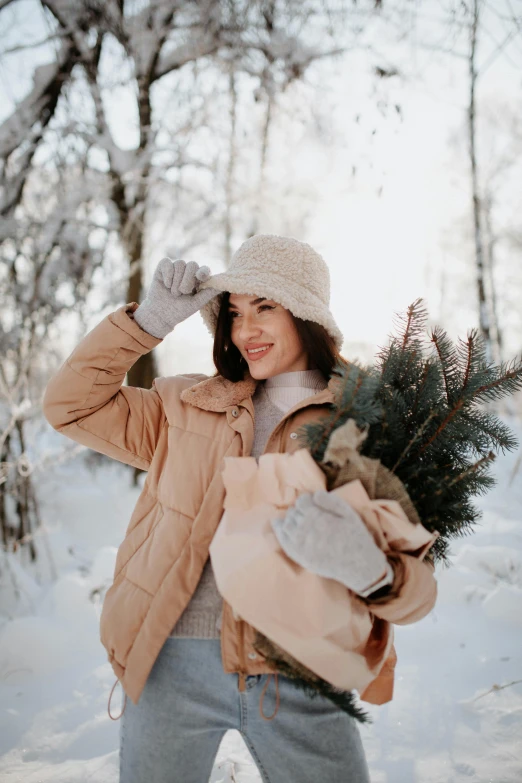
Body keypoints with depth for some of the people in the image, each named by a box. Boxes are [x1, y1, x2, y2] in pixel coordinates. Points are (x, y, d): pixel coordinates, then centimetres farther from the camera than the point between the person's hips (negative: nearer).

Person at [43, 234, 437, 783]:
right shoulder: (186, 407, 7)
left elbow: (415, 589, -8)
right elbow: (70, 404, 7)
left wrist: (374, 572, -33)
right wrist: (149, 320, -1)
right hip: (172, 662, 2)